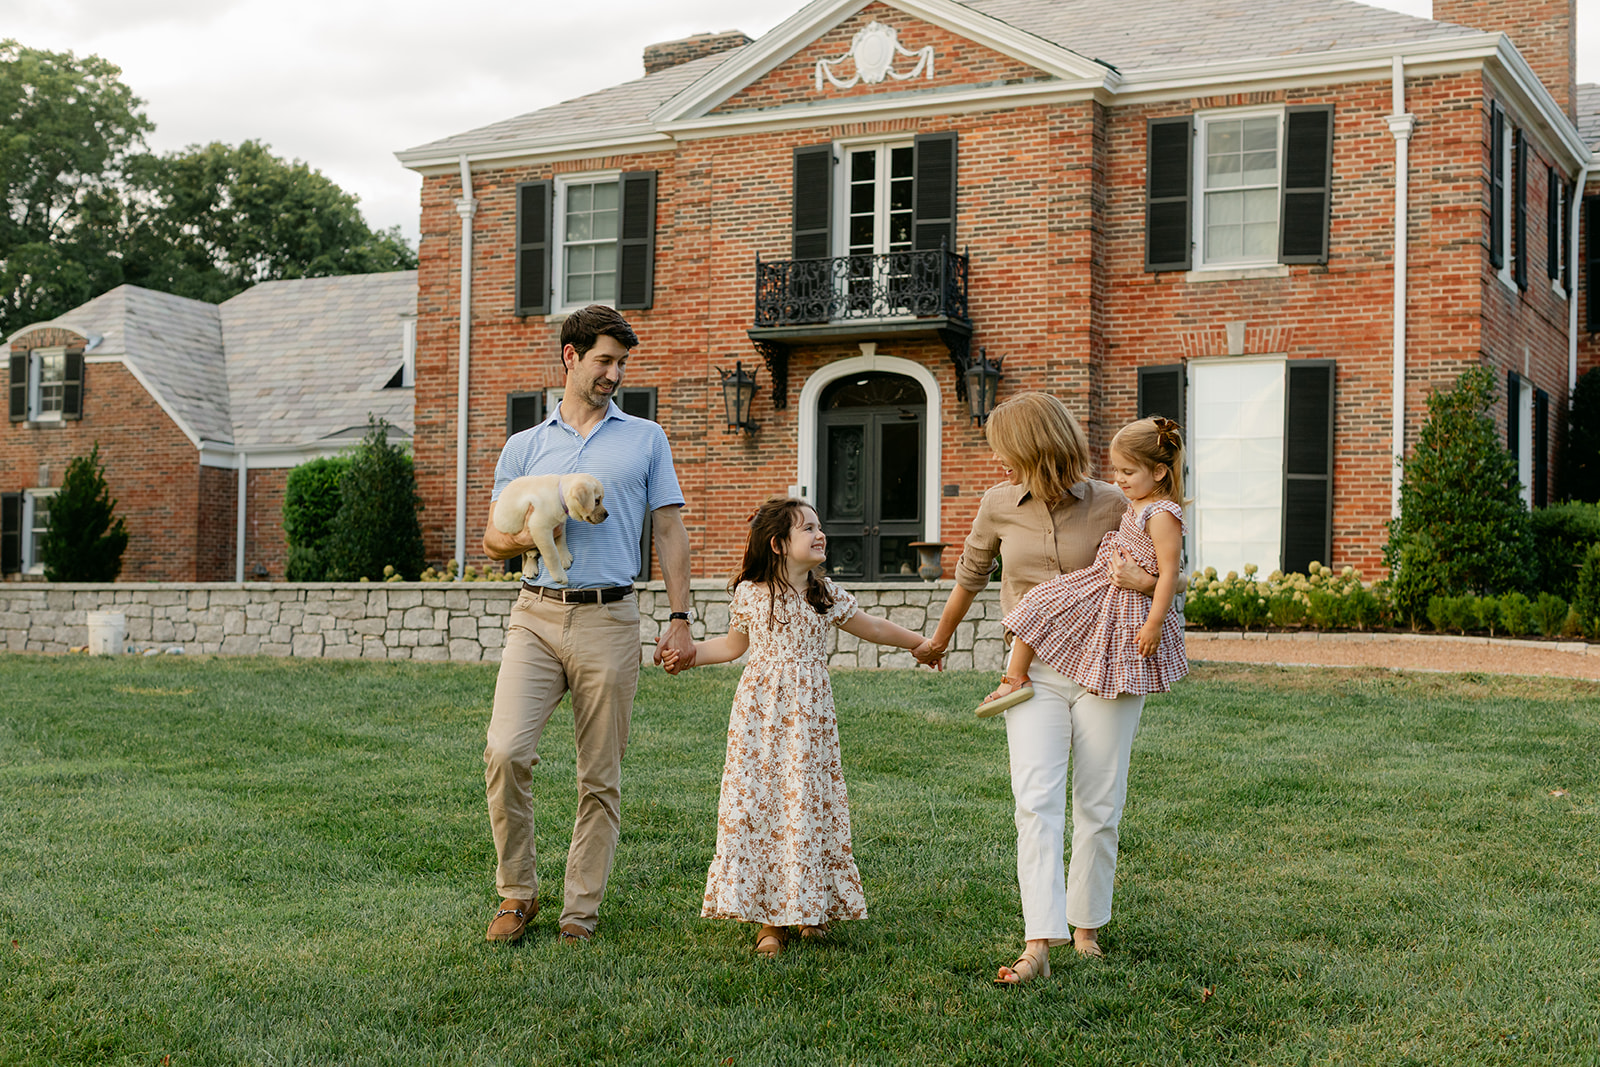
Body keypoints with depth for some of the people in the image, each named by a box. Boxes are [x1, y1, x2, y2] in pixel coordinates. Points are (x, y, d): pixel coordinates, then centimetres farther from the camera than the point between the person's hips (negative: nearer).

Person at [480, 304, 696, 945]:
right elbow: (493, 540, 15)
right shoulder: (524, 447, 14)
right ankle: (517, 893, 2)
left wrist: (680, 617, 0)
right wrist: (533, 534, -9)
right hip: (537, 615, 1)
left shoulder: (646, 440, 13)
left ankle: (581, 909, 11)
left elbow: (669, 532, 10)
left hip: (609, 620, 0)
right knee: (506, 752, -15)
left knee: (601, 777, 1)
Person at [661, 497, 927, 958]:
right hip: (760, 713, -1)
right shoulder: (749, 594, 2)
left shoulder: (824, 593, 6)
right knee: (755, 804, -3)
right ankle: (769, 919, 5)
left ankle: (810, 906, 17)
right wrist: (689, 654, 4)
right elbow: (733, 644, 16)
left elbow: (868, 626, 20)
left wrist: (920, 642, 26)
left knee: (806, 804, 0)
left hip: (809, 715, 1)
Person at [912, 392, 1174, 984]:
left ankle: (1086, 925, 22)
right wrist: (938, 641, 33)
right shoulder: (999, 505, 3)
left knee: (1099, 807, 4)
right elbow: (969, 577, 21)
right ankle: (1039, 944, -18)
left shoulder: (1110, 505, -4)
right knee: (1036, 802, -13)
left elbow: (1175, 578, 4)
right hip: (1034, 673, 1)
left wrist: (1144, 580, -19)